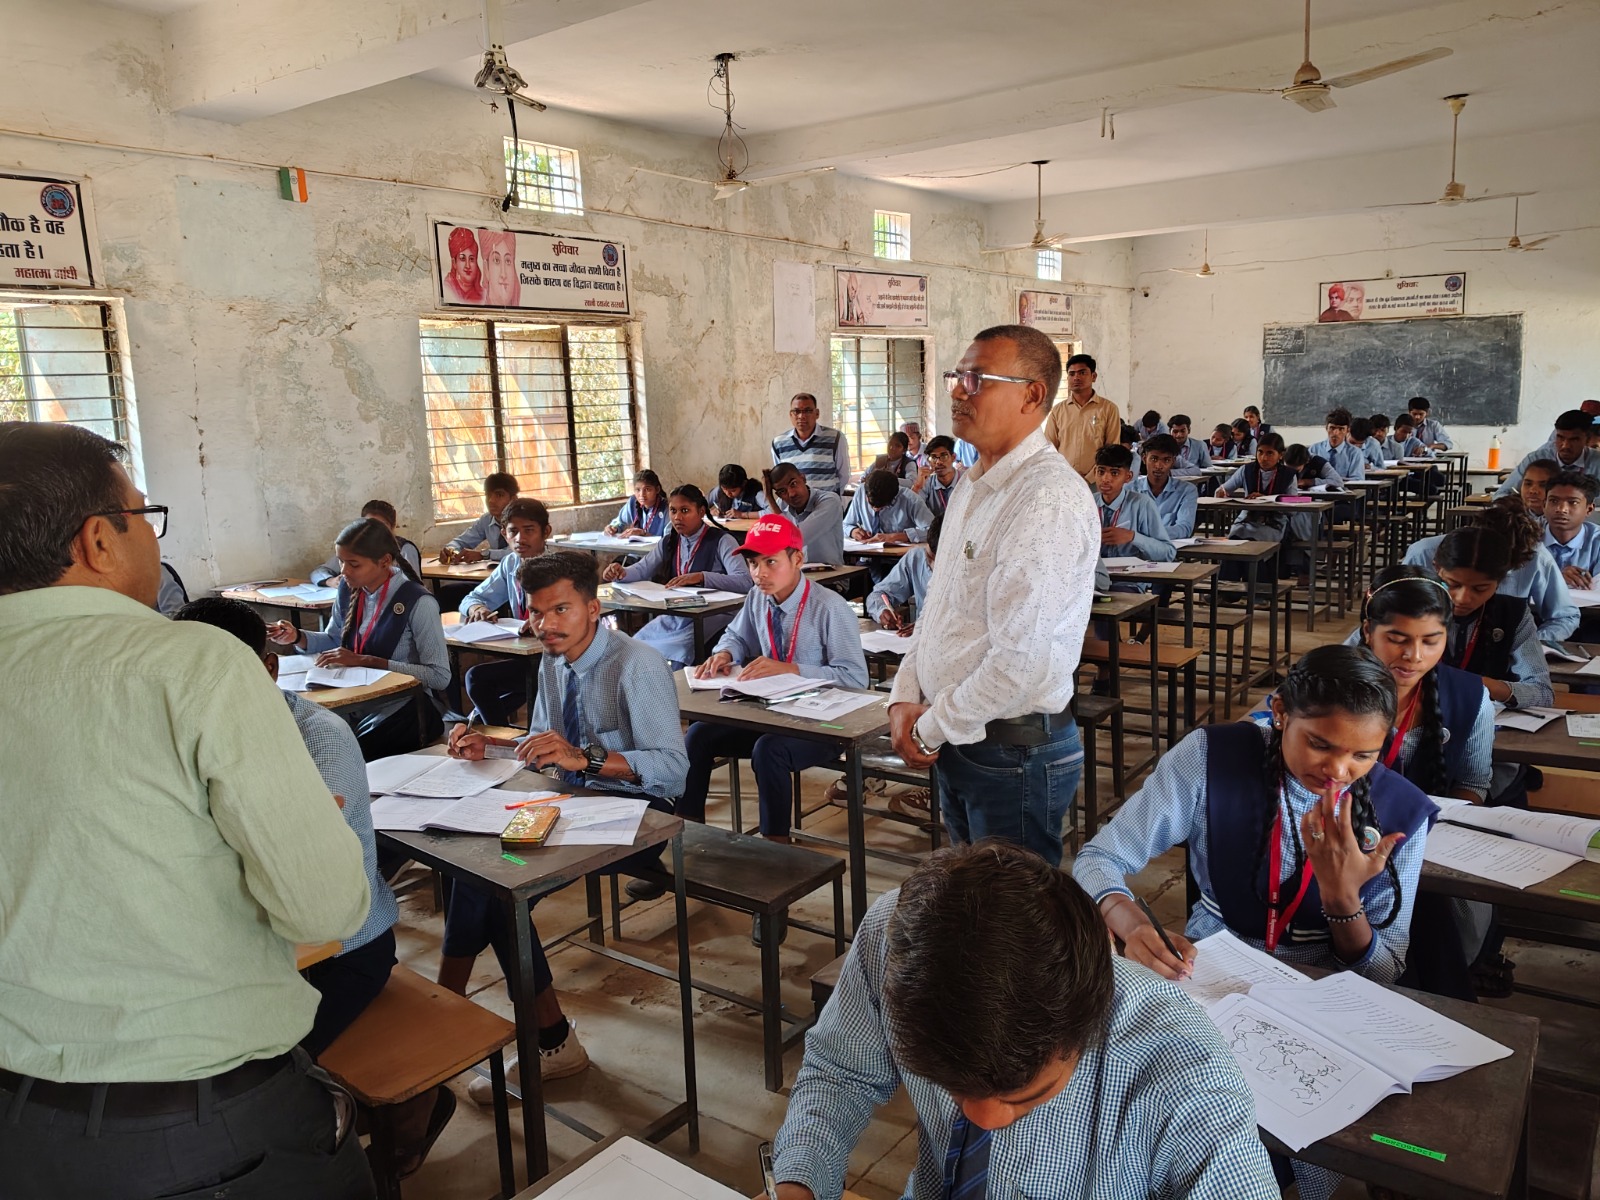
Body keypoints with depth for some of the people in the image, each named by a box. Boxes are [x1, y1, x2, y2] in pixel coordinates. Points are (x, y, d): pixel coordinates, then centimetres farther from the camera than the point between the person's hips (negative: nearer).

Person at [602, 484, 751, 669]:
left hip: (713, 614, -6)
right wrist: (620, 572, -12)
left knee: (675, 654, -30)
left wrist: (701, 577, -32)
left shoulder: (721, 541, -8)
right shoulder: (669, 542, 13)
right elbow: (641, 570, 12)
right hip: (675, 615, 6)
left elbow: (745, 582, -20)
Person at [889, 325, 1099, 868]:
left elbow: (1021, 660, -27)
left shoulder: (1049, 500, -22)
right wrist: (905, 698, 3)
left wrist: (930, 730, -14)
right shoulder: (973, 486, 11)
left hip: (1014, 753, -9)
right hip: (956, 741, 9)